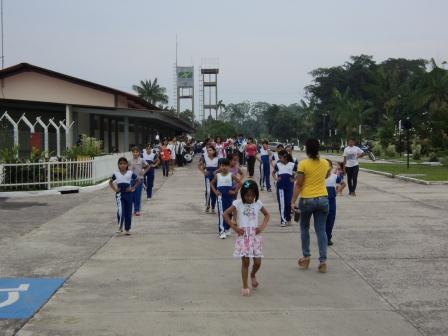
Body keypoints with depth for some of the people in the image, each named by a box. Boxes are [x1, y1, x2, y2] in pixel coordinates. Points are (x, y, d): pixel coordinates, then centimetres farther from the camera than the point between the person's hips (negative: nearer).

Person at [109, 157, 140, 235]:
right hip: (119, 194, -1)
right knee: (120, 211, -17)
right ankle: (120, 227, -4)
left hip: (128, 194, 1)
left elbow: (138, 181, 8)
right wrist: (114, 189, 0)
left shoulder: (130, 173, -1)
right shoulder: (116, 174, 1)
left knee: (128, 212, 6)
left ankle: (127, 229, 17)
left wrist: (133, 188, -4)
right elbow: (110, 182, 15)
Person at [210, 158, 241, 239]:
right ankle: (221, 231, -6)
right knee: (221, 213, -6)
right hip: (221, 196, -1)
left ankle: (227, 228, 29)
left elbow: (239, 182, -1)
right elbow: (211, 183, 10)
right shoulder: (217, 175, -1)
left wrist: (235, 191, -7)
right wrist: (215, 191, -2)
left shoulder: (231, 175, -4)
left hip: (229, 196, 1)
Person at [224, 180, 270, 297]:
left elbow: (267, 215, 17)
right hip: (243, 236, -2)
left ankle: (253, 275, 36)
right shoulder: (238, 204, -5)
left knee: (257, 262, 3)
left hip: (255, 236, 2)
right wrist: (234, 227, -7)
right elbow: (225, 214, -3)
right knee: (245, 262, -2)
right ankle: (245, 286, 10)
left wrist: (263, 226, 2)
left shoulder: (258, 204, 3)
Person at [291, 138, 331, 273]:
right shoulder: (325, 163, 2)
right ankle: (323, 261, 2)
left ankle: (306, 257, 19)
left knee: (304, 228, 16)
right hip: (323, 199, 3)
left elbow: (298, 184, -12)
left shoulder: (303, 164, -11)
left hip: (307, 200, -3)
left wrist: (293, 201, -9)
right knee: (321, 230, 5)